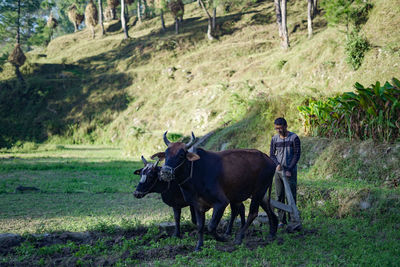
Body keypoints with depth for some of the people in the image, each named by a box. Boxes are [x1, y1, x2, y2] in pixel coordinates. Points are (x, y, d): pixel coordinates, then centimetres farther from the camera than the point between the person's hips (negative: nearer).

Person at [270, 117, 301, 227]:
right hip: (278, 171, 4)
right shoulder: (274, 139, 7)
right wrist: (277, 164, -10)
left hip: (290, 171, -4)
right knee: (279, 196, 4)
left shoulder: (294, 138, -4)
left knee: (291, 196, -4)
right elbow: (271, 155, 10)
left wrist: (289, 169, -11)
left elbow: (297, 154, -5)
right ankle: (282, 220, 10)